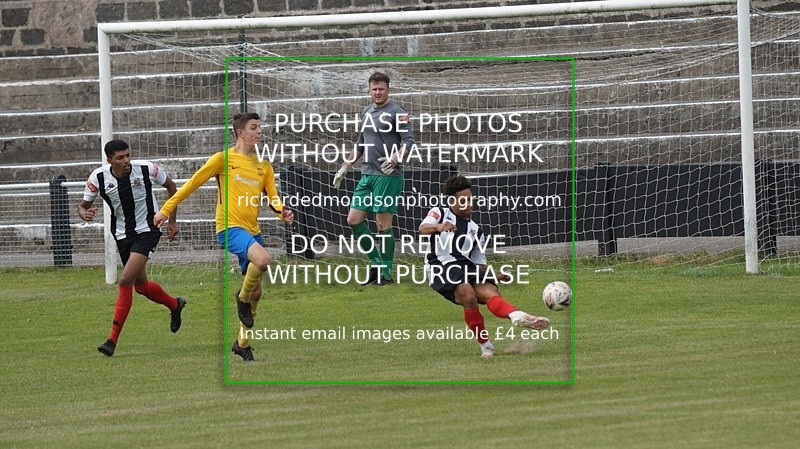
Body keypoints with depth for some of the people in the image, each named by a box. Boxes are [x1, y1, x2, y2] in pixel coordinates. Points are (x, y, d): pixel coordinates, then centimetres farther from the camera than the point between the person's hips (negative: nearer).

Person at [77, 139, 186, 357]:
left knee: (126, 281, -19)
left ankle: (113, 340, -16)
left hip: (147, 231, -4)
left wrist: (172, 221, 5)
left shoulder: (146, 169, -15)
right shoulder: (99, 177, -12)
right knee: (140, 285, 16)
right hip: (122, 234, 4)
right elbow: (83, 205, 0)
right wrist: (84, 214, -26)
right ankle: (175, 305, 48)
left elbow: (170, 186, 4)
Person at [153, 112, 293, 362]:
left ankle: (243, 343, 27)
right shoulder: (224, 159, -3)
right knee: (263, 259, -33)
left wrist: (283, 212, -14)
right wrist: (166, 210, 2)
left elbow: (272, 198, 10)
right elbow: (193, 184, 1)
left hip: (252, 230, 7)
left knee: (256, 292, 10)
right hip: (229, 227, -7)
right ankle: (242, 297, -5)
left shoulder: (264, 167, 13)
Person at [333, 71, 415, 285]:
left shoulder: (396, 112, -5)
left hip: (387, 175, -8)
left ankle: (385, 272, 1)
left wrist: (395, 158, -29)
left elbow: (409, 140, -13)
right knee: (353, 219, 3)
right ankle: (377, 262, 12)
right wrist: (345, 167, 26)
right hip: (367, 175, 8)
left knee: (383, 223, -7)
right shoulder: (366, 113, 17)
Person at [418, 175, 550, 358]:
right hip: (441, 266, -4)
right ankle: (485, 345, -20)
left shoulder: (476, 230, 26)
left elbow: (479, 263, 25)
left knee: (491, 292, -27)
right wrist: (438, 227, -29)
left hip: (466, 266, 4)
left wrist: (494, 276, 4)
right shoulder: (440, 213, 15)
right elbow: (423, 229, -5)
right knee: (468, 295, -31)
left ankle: (517, 316, -56)